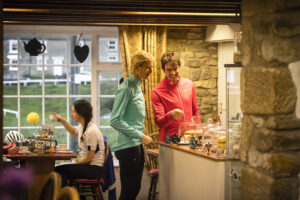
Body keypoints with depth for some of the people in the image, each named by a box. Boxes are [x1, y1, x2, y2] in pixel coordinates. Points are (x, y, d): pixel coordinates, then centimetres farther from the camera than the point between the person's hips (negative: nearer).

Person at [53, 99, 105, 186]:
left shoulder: (91, 131, -20)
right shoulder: (82, 126, 9)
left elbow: (89, 158, -18)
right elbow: (74, 132, 37)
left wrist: (76, 164, -2)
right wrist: (62, 121, 28)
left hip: (94, 169, -9)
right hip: (86, 165, 9)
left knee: (58, 170, -20)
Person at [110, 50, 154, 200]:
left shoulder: (137, 86, 13)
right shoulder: (126, 88, -14)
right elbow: (115, 121, -20)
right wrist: (140, 136, -20)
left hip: (137, 146, 9)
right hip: (128, 147, -9)